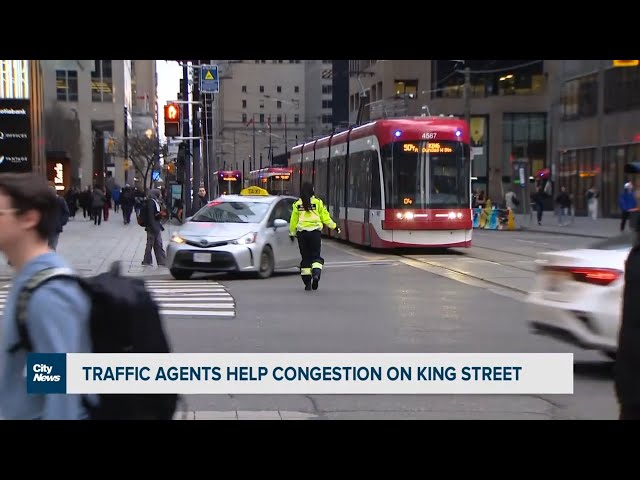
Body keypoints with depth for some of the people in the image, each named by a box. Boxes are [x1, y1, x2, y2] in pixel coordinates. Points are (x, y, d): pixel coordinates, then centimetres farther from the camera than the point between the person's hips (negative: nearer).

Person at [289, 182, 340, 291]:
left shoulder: (297, 204, 3)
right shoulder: (318, 202, -1)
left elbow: (293, 220, 6)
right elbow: (325, 217, 3)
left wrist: (292, 233, 18)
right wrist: (334, 226, 15)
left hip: (302, 233, 1)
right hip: (315, 232, -1)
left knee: (305, 257, 8)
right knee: (315, 255, 6)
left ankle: (307, 282, 7)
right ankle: (316, 273, -21)